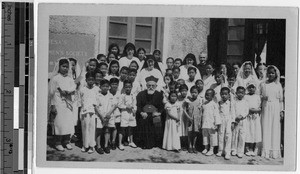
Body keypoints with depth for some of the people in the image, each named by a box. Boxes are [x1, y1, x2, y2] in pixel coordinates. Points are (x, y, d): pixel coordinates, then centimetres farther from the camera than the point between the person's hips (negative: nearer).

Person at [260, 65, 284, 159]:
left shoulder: (278, 85, 6)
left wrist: (281, 110, 5)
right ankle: (266, 150, 1)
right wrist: (263, 97, -6)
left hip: (275, 109, 0)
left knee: (275, 129, -1)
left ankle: (274, 151, 3)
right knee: (266, 128, -3)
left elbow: (281, 98, 8)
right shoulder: (263, 84, 6)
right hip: (266, 108, 0)